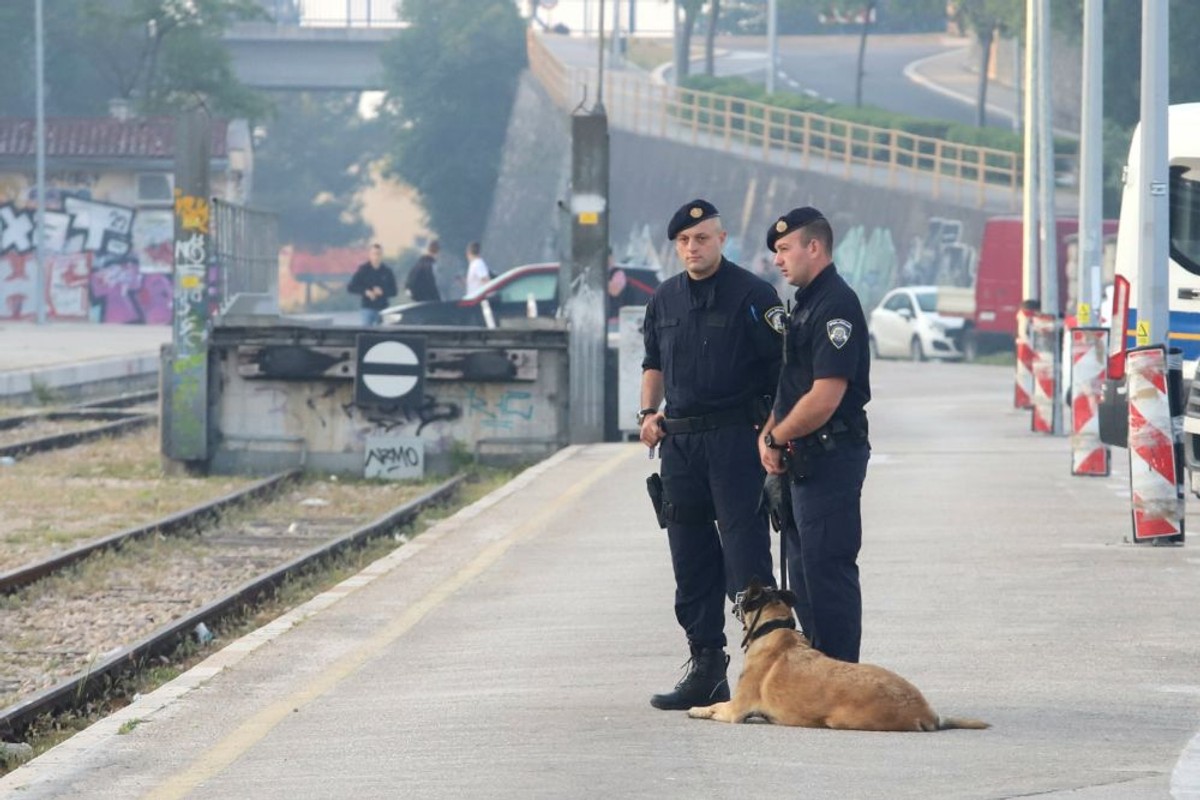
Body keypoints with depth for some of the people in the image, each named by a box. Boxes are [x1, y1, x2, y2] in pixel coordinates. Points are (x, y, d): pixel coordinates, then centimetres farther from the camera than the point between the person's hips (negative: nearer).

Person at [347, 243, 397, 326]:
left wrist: (383, 292, -14)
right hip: (368, 308, -2)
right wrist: (365, 291, -16)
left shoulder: (387, 271, 4)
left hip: (382, 309, 2)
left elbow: (393, 291, 7)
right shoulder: (363, 270, 0)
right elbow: (350, 288, -1)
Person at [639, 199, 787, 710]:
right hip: (680, 439, 7)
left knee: (745, 555, -11)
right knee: (691, 561, 9)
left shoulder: (752, 295, -5)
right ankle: (706, 668, 15)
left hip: (736, 438, -6)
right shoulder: (665, 299, 14)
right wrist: (648, 412, 10)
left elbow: (782, 369, -8)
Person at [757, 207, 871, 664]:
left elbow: (825, 397, -23)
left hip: (831, 456, -11)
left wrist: (777, 438, -11)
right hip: (804, 459, 11)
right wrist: (768, 435, 6)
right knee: (803, 571, 14)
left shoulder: (836, 305, -16)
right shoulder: (806, 303, 17)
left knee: (827, 570, -8)